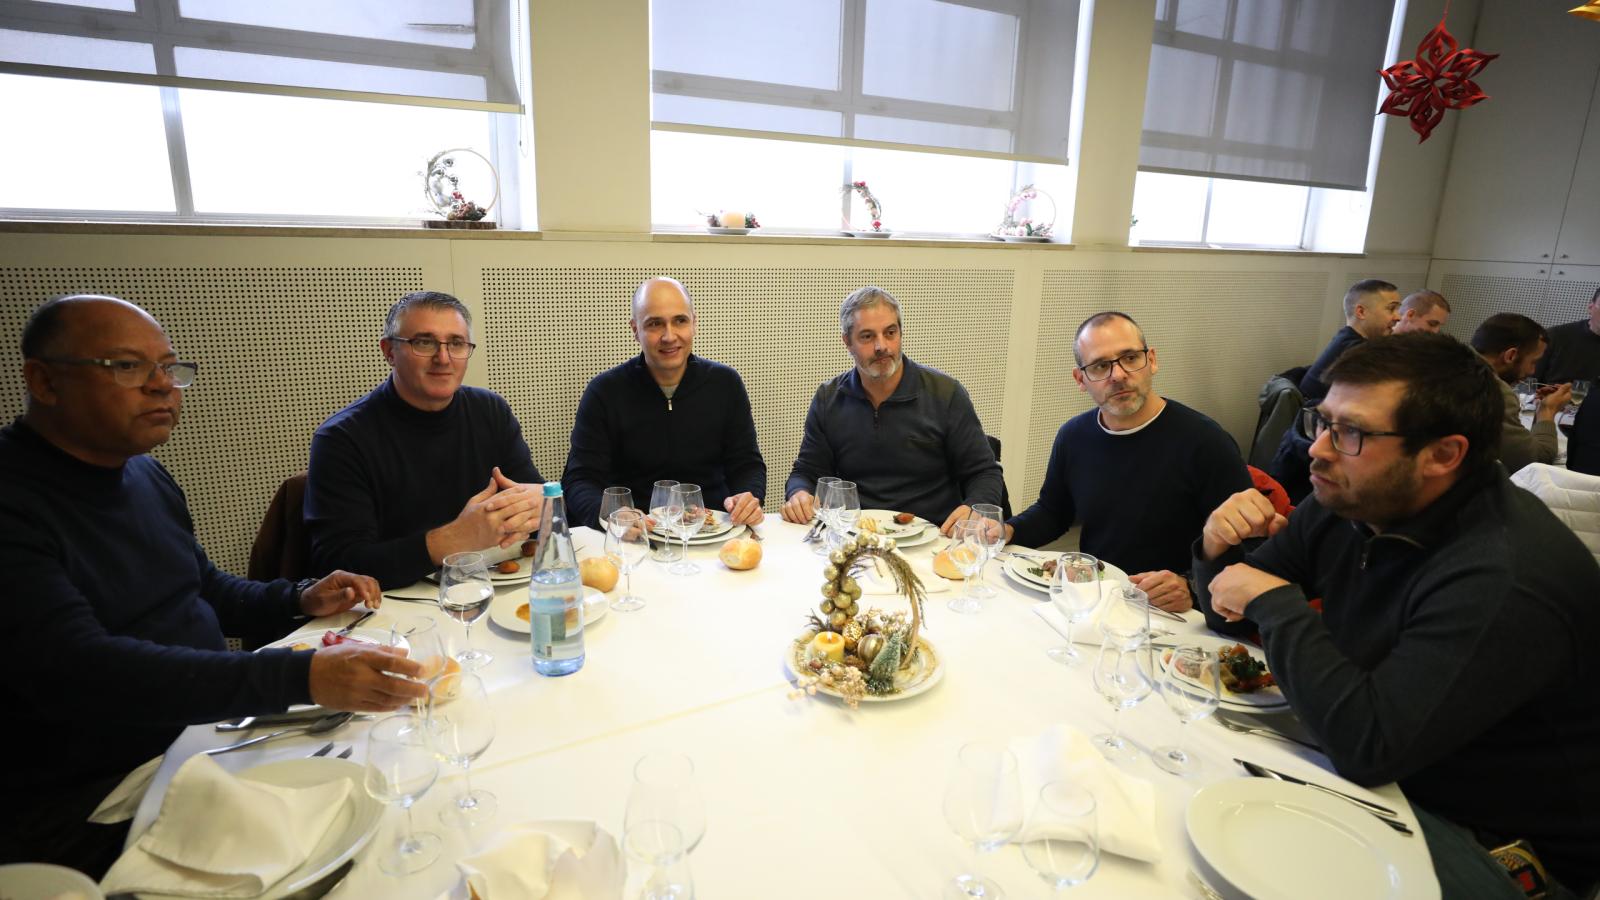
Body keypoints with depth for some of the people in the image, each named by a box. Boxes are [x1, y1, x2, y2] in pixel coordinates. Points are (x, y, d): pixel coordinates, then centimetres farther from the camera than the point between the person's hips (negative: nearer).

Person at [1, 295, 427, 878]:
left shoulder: (145, 474, 8)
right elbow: (77, 671, -32)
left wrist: (297, 601, 1)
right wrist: (302, 677, -41)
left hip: (211, 731, 8)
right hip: (93, 804, -7)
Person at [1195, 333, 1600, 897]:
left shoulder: (1504, 580, -30)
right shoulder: (1347, 502, -7)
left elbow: (1366, 747, -35)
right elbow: (1230, 616, 4)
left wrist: (1275, 602, -26)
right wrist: (1220, 551, -18)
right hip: (1378, 773, 7)